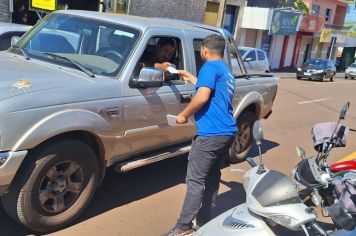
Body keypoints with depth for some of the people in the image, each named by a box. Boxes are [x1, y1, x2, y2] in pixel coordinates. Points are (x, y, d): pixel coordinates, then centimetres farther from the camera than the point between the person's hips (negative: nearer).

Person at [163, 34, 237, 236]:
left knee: (195, 181, -4)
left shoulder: (210, 67, -7)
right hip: (227, 133, 9)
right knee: (212, 178, 15)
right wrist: (191, 78, 44)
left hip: (211, 134, -9)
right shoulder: (227, 72, 21)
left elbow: (202, 97, -20)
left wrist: (184, 115, -7)